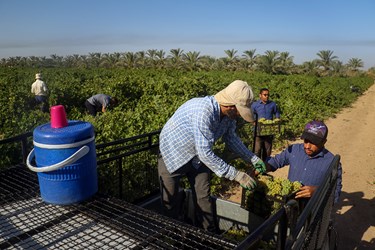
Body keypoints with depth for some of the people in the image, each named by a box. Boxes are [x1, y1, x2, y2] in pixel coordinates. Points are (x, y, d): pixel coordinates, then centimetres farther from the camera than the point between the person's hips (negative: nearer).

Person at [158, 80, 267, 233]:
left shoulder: (228, 114, -13)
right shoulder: (203, 112, -40)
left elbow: (231, 138, 6)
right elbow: (205, 153, -38)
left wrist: (253, 159, 0)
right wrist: (237, 175, -34)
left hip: (197, 157, 7)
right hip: (172, 154, -6)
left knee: (203, 198, 10)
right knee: (171, 201, 7)